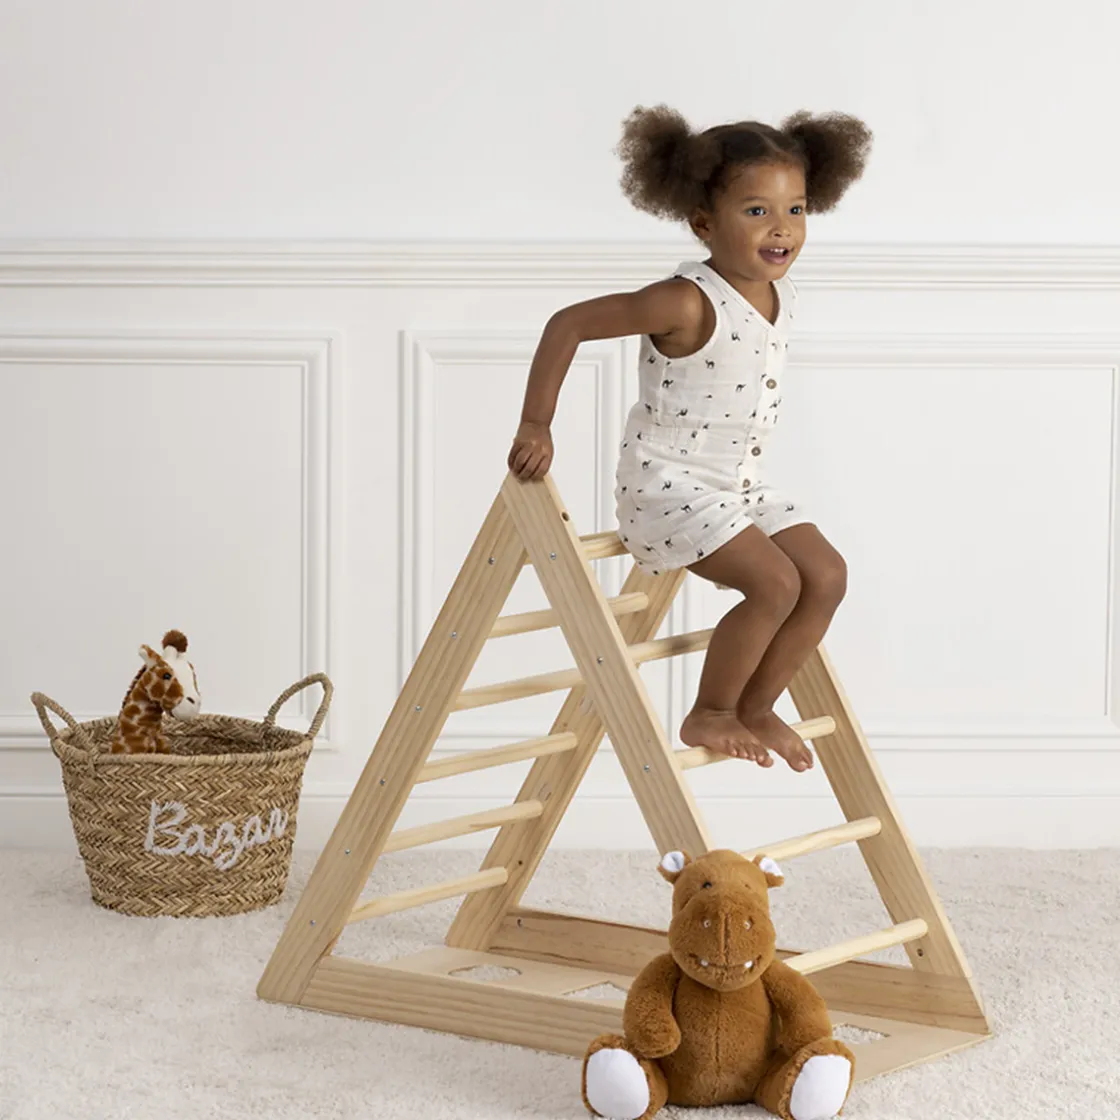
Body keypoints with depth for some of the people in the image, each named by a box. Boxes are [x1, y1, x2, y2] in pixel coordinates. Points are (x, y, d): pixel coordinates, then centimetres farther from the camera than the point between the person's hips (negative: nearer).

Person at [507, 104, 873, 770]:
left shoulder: (784, 298, 2)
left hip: (742, 482, 8)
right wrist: (536, 426, -19)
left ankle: (755, 706, 14)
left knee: (827, 575, -1)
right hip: (670, 484, -8)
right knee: (774, 584, -19)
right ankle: (709, 715, 1)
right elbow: (568, 324, -20)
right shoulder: (687, 303, -23)